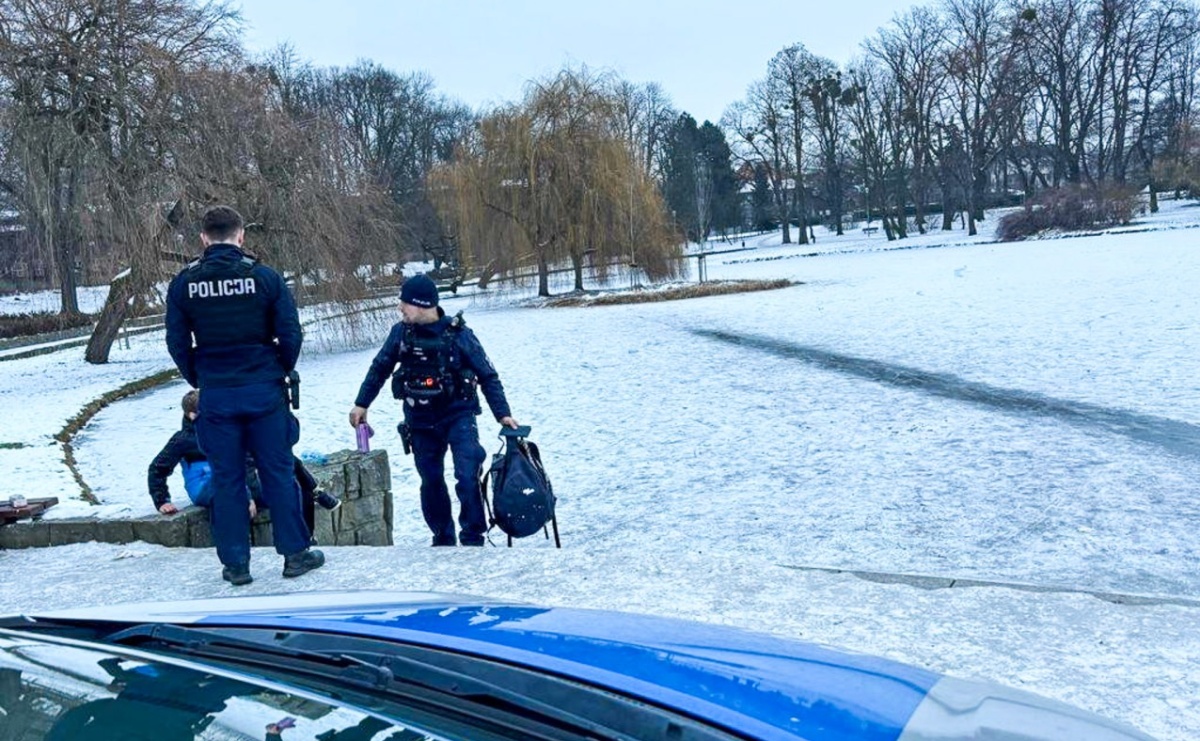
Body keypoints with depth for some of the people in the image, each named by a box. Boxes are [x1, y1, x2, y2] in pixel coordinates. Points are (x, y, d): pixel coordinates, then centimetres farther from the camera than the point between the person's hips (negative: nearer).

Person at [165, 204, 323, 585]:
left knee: (226, 479, 9)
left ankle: (235, 563, 15)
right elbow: (290, 334, -5)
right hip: (263, 390, -1)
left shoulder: (183, 283, 0)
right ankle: (295, 552, 14)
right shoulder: (264, 276, -6)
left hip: (215, 395, 1)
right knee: (278, 472, 8)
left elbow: (177, 343, 4)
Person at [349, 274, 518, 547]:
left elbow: (487, 375, -7)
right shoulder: (401, 332, -4)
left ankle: (473, 538, -1)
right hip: (420, 422, 4)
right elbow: (379, 368, 11)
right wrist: (361, 404, 14)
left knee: (467, 476, -15)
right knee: (431, 482, 10)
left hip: (458, 416, -3)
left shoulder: (458, 334, -14)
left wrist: (503, 413, -12)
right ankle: (443, 539, 26)